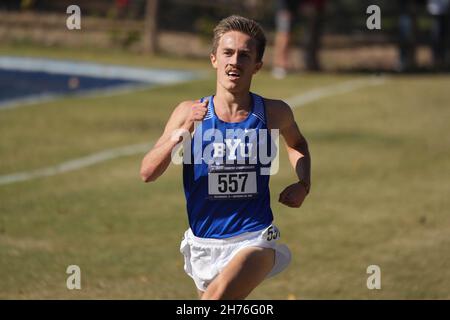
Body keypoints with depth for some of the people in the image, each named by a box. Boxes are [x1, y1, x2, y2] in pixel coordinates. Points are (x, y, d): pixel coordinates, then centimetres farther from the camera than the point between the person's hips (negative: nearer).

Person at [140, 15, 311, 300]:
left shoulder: (275, 113, -3)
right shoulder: (190, 113, -6)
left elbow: (297, 143, 21)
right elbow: (148, 173, -12)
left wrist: (302, 184, 3)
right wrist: (180, 134, -26)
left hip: (255, 240, -2)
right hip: (204, 243, 2)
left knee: (218, 295, -30)